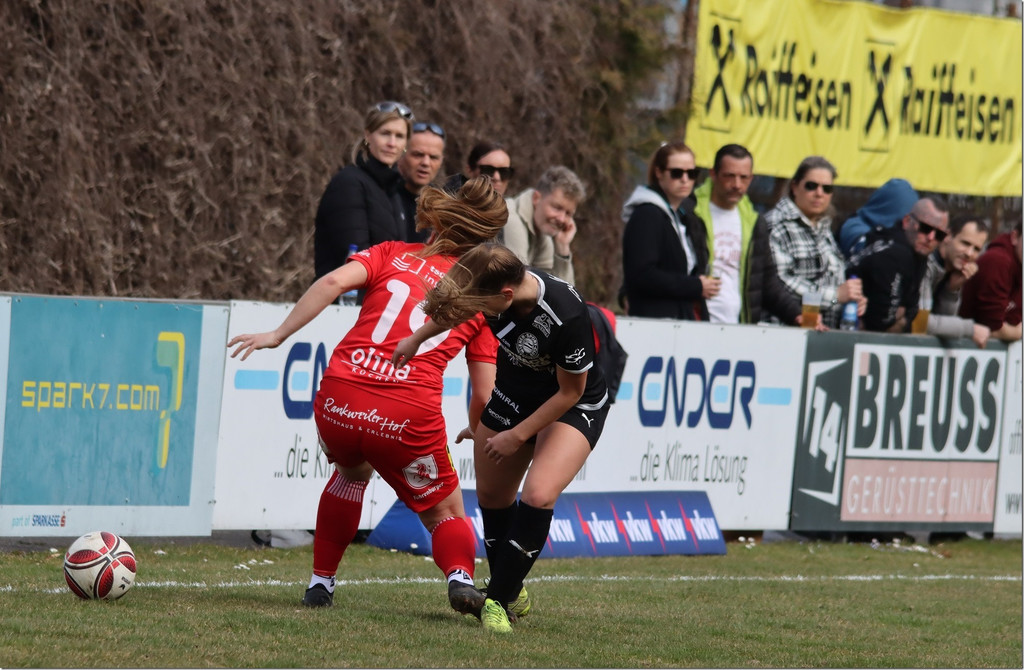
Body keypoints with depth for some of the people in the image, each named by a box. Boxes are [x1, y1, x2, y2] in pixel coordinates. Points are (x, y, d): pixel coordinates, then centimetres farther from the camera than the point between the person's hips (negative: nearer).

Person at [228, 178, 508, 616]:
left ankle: (320, 582, 32)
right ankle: (460, 576, -13)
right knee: (445, 512, 18)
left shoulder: (393, 255, 17)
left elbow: (335, 281, -4)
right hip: (409, 416, -2)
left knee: (352, 472, 35)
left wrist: (278, 334, -1)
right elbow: (483, 395, 10)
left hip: (338, 402, 2)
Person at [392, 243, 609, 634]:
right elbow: (456, 311, 7)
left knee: (539, 495, -25)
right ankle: (511, 588, 36)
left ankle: (498, 601, -12)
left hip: (572, 407, -6)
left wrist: (518, 435, -15)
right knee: (492, 497, 13)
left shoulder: (567, 317, -39)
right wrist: (417, 338, 12)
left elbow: (570, 392, -22)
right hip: (511, 395, 6)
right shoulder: (495, 282, -22)